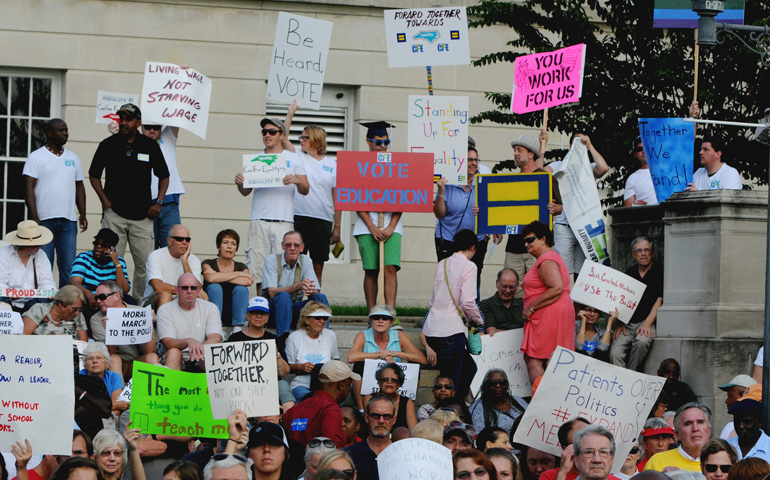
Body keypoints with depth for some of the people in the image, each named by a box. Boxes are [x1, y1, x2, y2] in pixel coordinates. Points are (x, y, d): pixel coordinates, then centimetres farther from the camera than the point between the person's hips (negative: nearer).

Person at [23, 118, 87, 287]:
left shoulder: (73, 158, 16)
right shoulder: (36, 157, 1)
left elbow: (79, 187, 21)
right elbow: (29, 188, -5)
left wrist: (82, 214, 8)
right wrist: (34, 218, -14)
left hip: (68, 220, 4)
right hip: (44, 220, -4)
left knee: (69, 267, -1)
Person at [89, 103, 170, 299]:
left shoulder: (150, 146, 7)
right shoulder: (108, 145, 3)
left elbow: (163, 176, 16)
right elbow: (94, 174, 11)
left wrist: (159, 202, 3)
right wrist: (104, 200, -1)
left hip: (142, 215, 1)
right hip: (114, 213, -1)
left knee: (145, 263, -2)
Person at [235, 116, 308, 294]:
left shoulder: (293, 159, 11)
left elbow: (305, 191, 7)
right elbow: (246, 192, 17)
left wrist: (297, 181, -14)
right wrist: (239, 183, -5)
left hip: (283, 221, -2)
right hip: (259, 221, 2)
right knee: (258, 268, -5)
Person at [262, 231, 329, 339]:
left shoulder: (305, 260, 3)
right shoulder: (272, 260, -8)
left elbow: (316, 292, -4)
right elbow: (272, 293, -20)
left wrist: (311, 290, -32)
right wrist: (298, 286, -34)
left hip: (294, 308, 4)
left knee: (321, 298, -19)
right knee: (284, 296, -35)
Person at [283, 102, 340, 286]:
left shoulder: (332, 164, 9)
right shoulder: (298, 157, 9)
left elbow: (337, 197, 9)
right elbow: (283, 139, -4)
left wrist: (337, 227, 6)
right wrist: (290, 113, -5)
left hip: (323, 221, 1)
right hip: (299, 217, -1)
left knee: (318, 267, 4)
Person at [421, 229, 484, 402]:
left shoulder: (441, 264, 15)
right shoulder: (468, 266, -6)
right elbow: (468, 302, -13)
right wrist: (479, 321, 5)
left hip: (431, 329, 7)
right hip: (451, 330, -7)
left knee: (469, 368, 21)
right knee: (452, 382, -1)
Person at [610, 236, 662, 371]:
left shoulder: (660, 272, 2)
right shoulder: (629, 272, 17)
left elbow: (659, 301, -4)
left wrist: (647, 324, -16)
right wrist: (619, 323, -1)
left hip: (649, 322, -4)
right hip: (627, 323, 4)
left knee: (642, 341, -36)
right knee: (615, 353, -22)